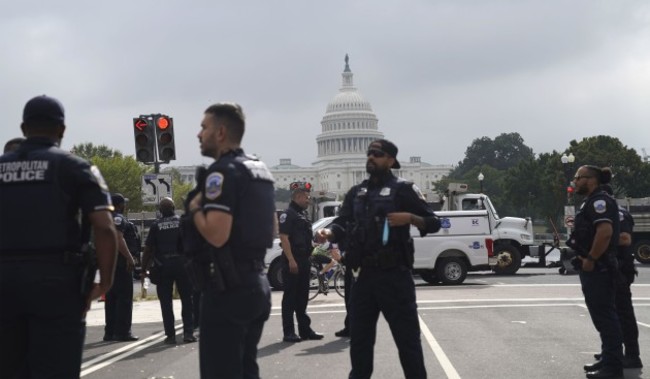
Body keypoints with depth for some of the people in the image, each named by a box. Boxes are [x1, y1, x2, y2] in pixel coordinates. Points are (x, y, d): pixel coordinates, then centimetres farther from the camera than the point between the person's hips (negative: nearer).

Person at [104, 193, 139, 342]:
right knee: (124, 297, -5)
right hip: (120, 261, -9)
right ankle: (122, 331, -8)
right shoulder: (118, 218, -10)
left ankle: (110, 332, 13)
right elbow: (118, 239, -22)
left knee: (111, 297, 12)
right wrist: (130, 258, -22)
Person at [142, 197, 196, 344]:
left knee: (166, 302, 5)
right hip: (181, 264, 0)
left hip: (163, 266, 0)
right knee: (187, 299, 7)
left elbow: (148, 249, -1)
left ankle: (170, 335, 3)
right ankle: (188, 332, 2)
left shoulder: (156, 226, 2)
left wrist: (144, 269, 5)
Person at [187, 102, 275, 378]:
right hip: (256, 284, 10)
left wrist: (195, 208, -8)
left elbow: (216, 234, -25)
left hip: (228, 288, -9)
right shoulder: (260, 170, 15)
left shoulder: (223, 171, -14)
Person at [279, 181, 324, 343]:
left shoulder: (303, 214, 17)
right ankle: (288, 332, 0)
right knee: (290, 297, -4)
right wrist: (291, 260, -23)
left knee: (302, 297, 13)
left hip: (303, 260, 9)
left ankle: (305, 329, 19)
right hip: (292, 261, -9)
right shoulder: (288, 214, -11)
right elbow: (284, 238, -18)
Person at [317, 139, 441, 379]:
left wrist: (410, 218, -19)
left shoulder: (403, 189, -1)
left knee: (407, 338, -1)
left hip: (394, 275, -5)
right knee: (359, 338, 13)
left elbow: (433, 223, 0)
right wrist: (329, 233, -15)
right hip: (364, 275, 6)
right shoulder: (356, 193, 15)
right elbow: (342, 225, 6)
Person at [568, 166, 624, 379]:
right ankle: (609, 360, 23)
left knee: (604, 316, -8)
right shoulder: (592, 202, 18)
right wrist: (585, 257, 19)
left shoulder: (599, 201, -14)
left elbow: (605, 232, -27)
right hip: (594, 270, 11)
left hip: (597, 268, -11)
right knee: (602, 315, 15)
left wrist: (590, 259, -23)